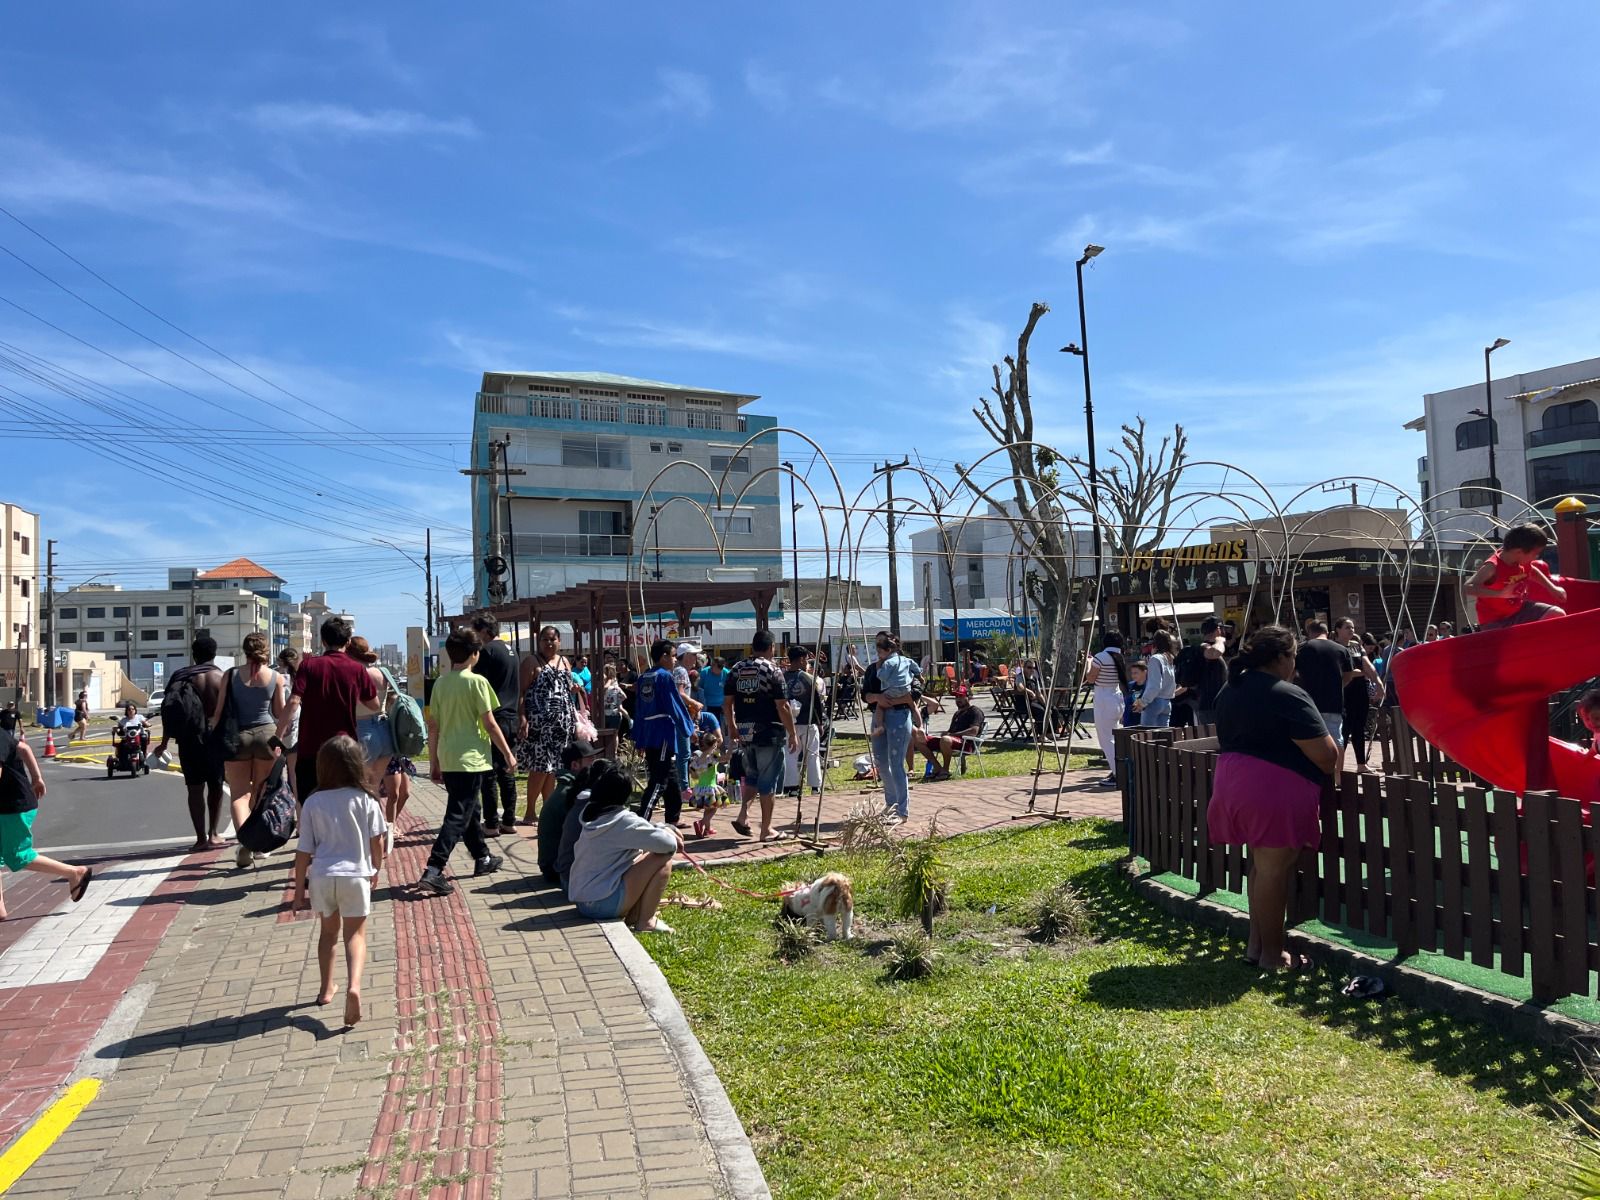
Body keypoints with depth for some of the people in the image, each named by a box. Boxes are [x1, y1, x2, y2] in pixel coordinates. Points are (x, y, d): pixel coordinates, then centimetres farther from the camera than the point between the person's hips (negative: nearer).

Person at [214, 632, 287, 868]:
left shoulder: (230, 675, -3)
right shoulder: (276, 677, -2)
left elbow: (219, 711, -2)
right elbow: (280, 712, 2)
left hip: (238, 735, -1)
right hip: (266, 734, 1)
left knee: (239, 793, 2)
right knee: (260, 792, 15)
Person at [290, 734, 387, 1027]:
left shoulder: (313, 803, -3)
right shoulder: (366, 800, -6)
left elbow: (304, 851, -1)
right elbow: (377, 843, -1)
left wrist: (299, 890, 8)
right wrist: (375, 869, 18)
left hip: (322, 876, 2)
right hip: (355, 875, -2)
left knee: (328, 931, 23)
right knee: (355, 934, 6)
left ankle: (326, 989, 34)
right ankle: (353, 985, -18)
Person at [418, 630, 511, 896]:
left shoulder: (440, 683, 6)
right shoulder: (477, 682, -11)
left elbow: (433, 726, 9)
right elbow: (489, 724, -11)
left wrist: (434, 762, 17)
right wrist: (508, 753, -1)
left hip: (447, 760, 7)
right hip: (470, 759, -7)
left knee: (470, 809, 20)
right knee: (458, 816, -5)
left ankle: (483, 858, 33)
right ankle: (433, 871, -14)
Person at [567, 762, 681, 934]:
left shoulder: (594, 818, 9)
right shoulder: (623, 821, -16)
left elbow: (641, 828, 21)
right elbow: (665, 843, -17)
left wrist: (665, 829, 8)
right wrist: (673, 840, 5)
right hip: (604, 904, -9)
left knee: (645, 855, 19)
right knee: (663, 858, -5)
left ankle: (633, 918, 15)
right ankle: (645, 922, 1)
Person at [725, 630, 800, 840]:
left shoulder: (736, 669, 6)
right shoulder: (772, 670, -9)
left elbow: (727, 703, 7)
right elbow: (782, 707, -12)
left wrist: (732, 729, 16)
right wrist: (792, 734, -4)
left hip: (744, 732, 5)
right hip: (769, 732, -5)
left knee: (751, 776, 22)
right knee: (768, 781, 4)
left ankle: (743, 814, 4)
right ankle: (766, 829, 10)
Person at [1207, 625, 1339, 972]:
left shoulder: (1229, 691, 12)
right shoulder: (1288, 696, -15)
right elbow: (1326, 755, -16)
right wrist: (1329, 766, 5)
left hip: (1233, 784, 8)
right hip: (1276, 791, -8)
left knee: (1261, 866, 20)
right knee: (1274, 871, 2)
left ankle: (1256, 943, 27)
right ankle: (1272, 955, 12)